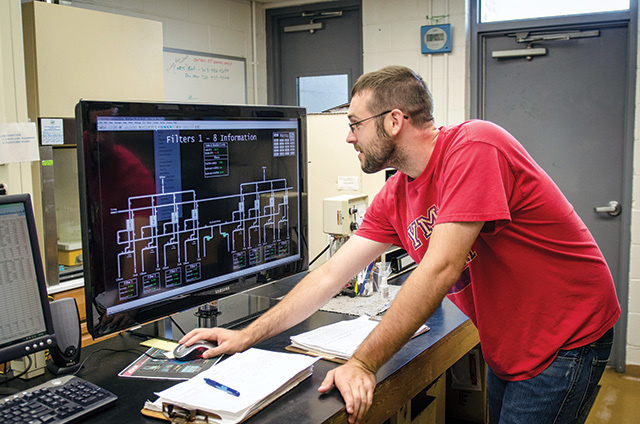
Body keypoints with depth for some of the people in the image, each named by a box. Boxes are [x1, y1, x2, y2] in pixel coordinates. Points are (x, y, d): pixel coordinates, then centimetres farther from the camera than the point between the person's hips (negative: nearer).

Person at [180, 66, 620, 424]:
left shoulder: (474, 147, -25)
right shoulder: (395, 197, 0)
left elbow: (440, 270, -30)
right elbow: (331, 275, 4)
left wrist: (362, 364, -26)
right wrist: (247, 336, 3)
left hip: (566, 340, -7)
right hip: (506, 347, 7)